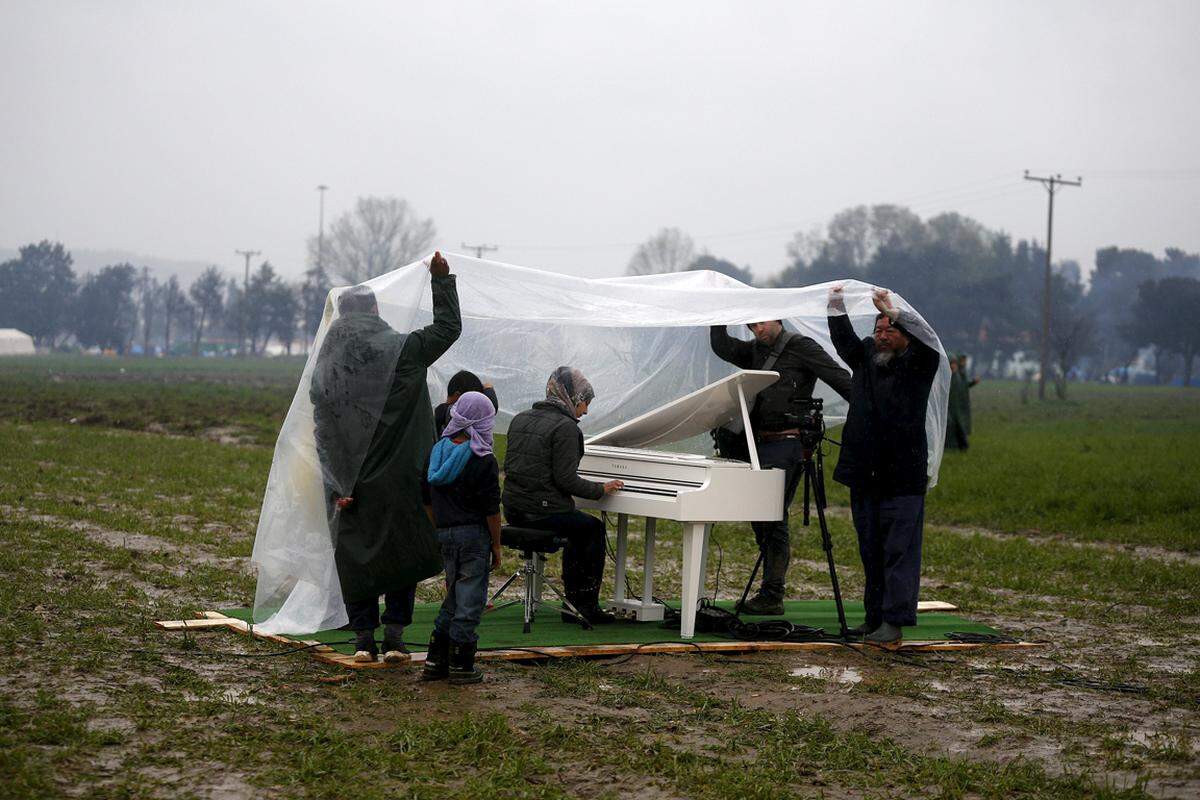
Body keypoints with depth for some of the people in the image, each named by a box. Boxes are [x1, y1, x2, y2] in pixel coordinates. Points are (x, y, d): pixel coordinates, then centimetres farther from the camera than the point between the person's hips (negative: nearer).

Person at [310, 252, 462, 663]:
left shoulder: (323, 369, 4)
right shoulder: (400, 350, -6)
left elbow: (323, 435, -1)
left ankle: (364, 636, 9)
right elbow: (448, 326, 6)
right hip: (398, 483, -2)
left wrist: (336, 488, -3)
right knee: (401, 552, 10)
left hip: (352, 486, 2)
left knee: (355, 557, 11)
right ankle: (394, 633, 5)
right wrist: (441, 278, 15)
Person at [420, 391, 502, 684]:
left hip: (445, 535, 6)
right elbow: (491, 509, -12)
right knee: (470, 598, 1)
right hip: (474, 534, -6)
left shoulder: (436, 452, 8)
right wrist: (496, 545, -3)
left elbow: (426, 499, 15)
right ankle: (461, 665, 3)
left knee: (453, 595, 17)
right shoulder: (483, 461, -12)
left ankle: (435, 661, 16)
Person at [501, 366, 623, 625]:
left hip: (513, 511, 8)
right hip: (543, 512, -8)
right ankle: (588, 606, 18)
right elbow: (566, 480, -19)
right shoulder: (565, 427, -14)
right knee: (595, 528, 16)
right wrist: (601, 489, -3)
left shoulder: (520, 419, 11)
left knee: (580, 527, 28)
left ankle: (573, 603, 26)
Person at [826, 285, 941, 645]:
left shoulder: (918, 365, -2)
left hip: (902, 479, -6)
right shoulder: (866, 357, 13)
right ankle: (875, 616, 18)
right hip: (864, 477, 6)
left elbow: (927, 339, -19)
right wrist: (836, 307, 1)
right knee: (870, 551, 11)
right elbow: (843, 339, 16)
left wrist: (892, 311, -27)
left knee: (900, 550, -7)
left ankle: (895, 621, -8)